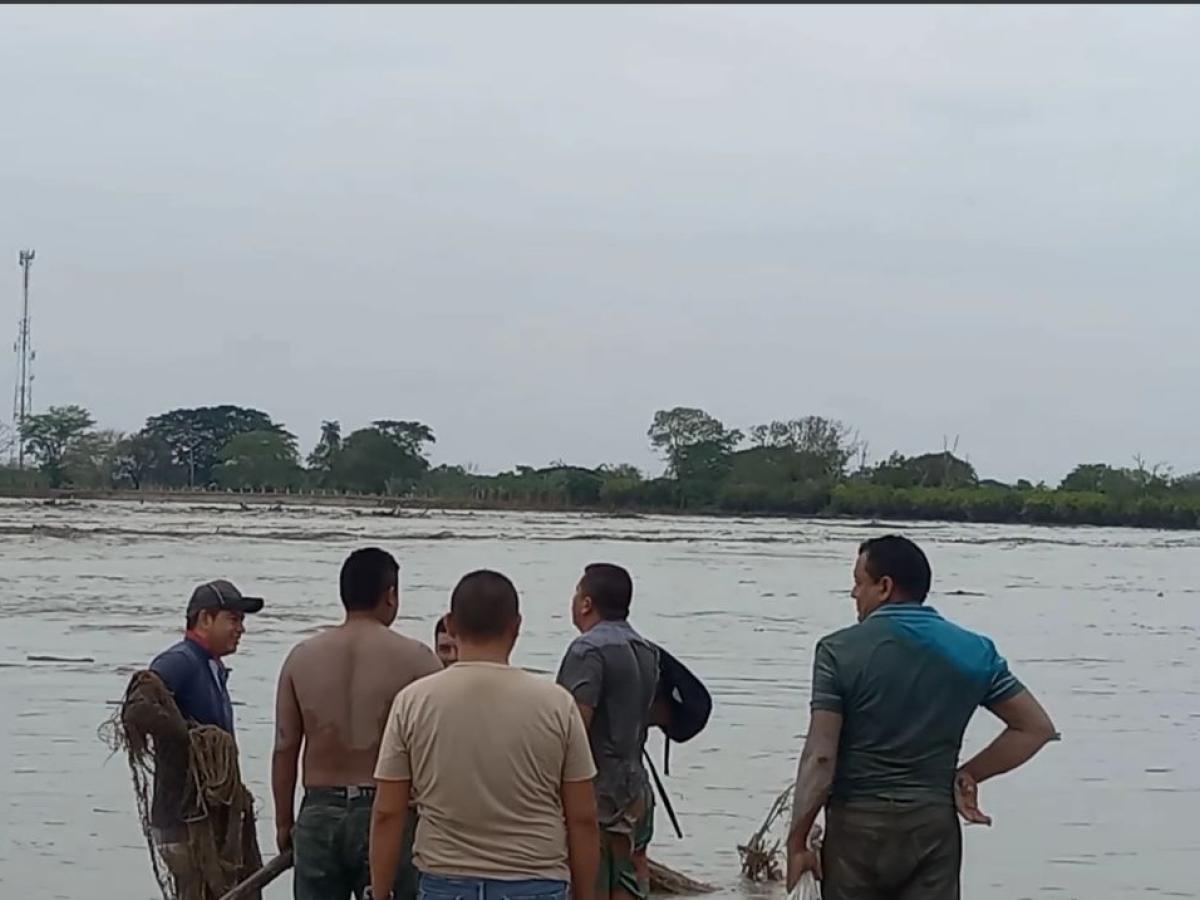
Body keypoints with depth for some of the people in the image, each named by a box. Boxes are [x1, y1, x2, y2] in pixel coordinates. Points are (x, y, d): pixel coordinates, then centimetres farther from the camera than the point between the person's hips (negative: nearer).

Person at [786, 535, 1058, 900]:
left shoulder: (840, 651, -8)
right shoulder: (974, 652, 3)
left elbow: (820, 757, -13)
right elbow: (1037, 727, 5)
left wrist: (797, 843, -8)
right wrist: (969, 774, 8)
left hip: (857, 825, -2)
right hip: (933, 826, 2)